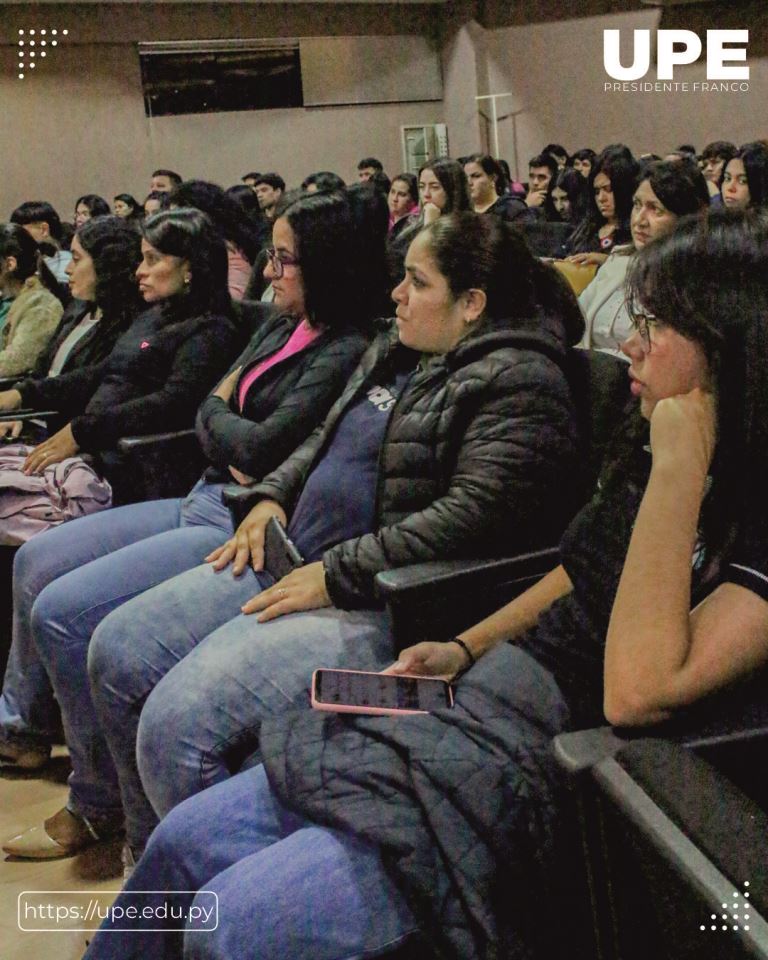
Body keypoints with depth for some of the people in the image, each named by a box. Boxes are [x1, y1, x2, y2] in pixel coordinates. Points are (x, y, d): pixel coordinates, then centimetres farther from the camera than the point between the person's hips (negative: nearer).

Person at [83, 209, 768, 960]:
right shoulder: (651, 448, 7)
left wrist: (680, 470, -26)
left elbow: (639, 689, -30)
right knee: (181, 843, 5)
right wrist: (464, 649, 10)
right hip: (472, 704, 8)